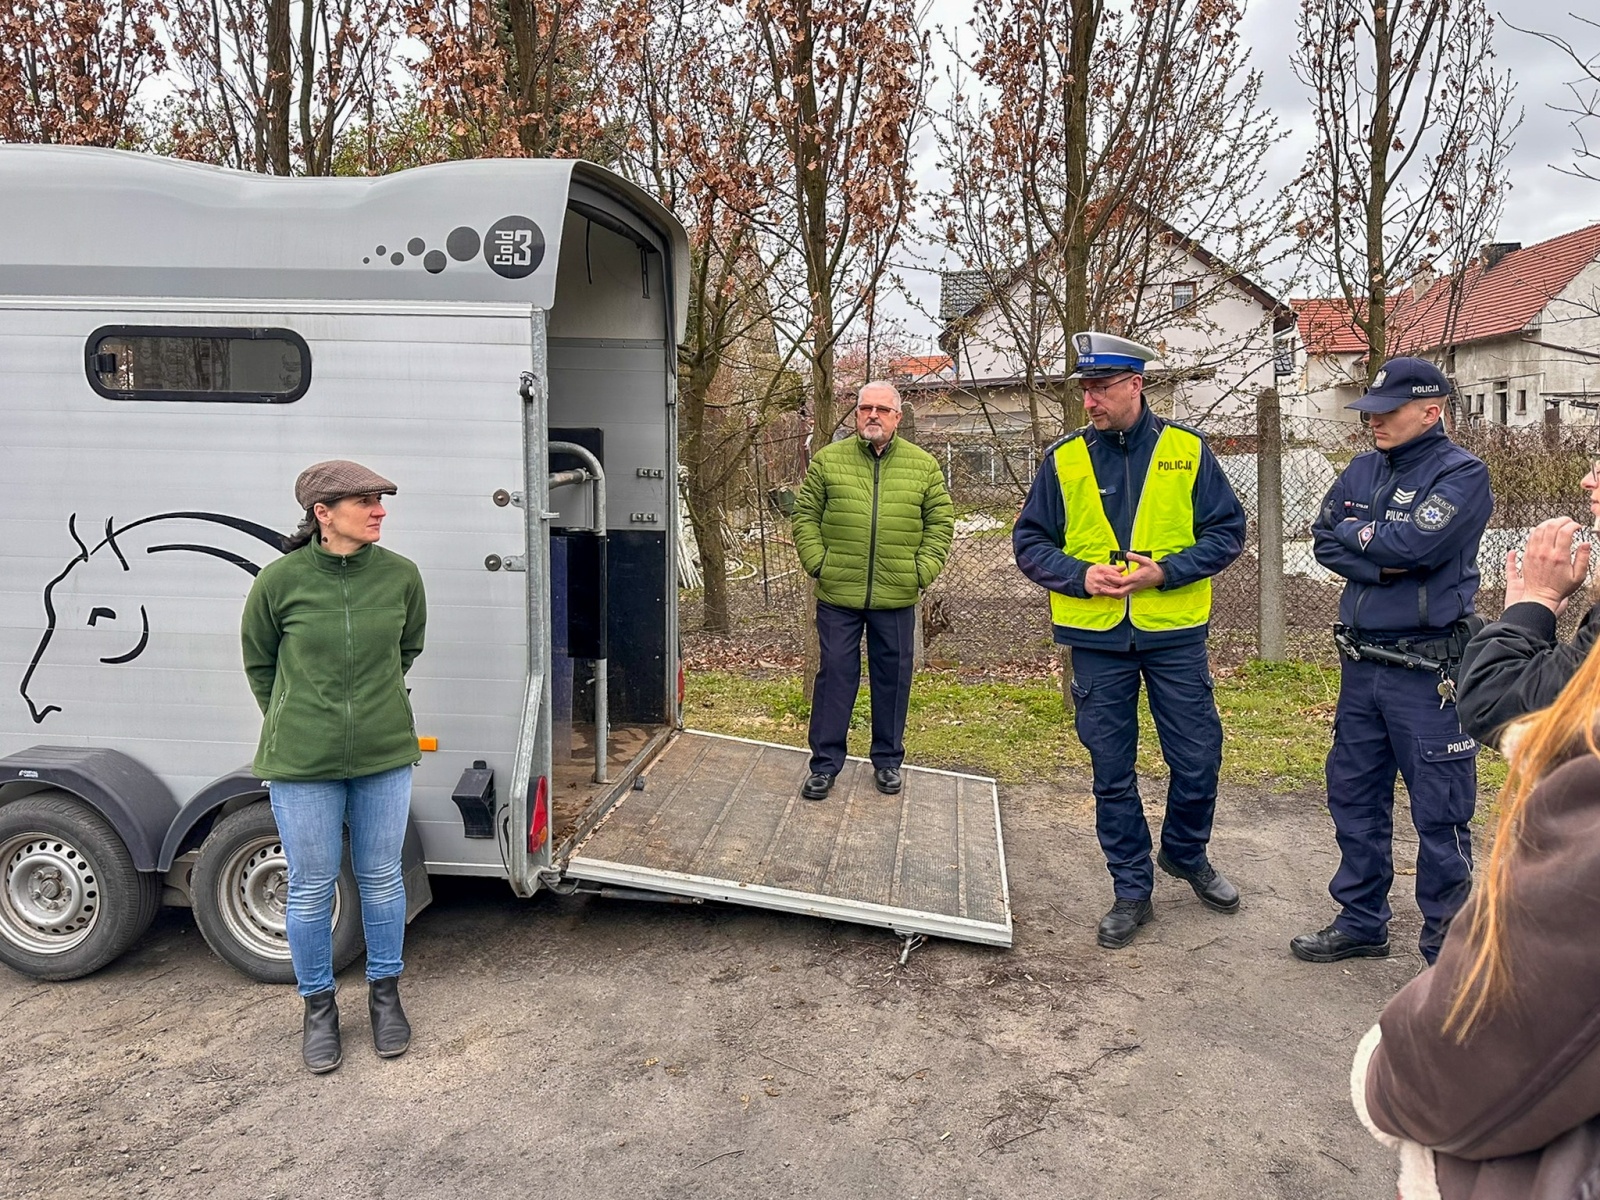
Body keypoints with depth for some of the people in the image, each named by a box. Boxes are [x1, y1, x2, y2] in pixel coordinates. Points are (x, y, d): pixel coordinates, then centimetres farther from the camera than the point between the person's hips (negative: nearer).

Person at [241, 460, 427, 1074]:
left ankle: (385, 993, 34)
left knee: (381, 880, 14)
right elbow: (258, 661, 6)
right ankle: (319, 1006, 30)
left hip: (384, 755, 2)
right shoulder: (280, 579, -12)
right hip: (302, 762, -2)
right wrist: (293, 722, 12)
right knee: (311, 890, 10)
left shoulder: (400, 575, -7)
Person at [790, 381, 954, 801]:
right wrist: (818, 563, -5)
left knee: (893, 677, 10)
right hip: (838, 595, -1)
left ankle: (888, 760, 26)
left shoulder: (923, 465, 6)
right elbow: (805, 516, 6)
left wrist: (922, 571, -1)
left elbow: (940, 522, 8)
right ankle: (825, 763, 15)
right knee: (835, 675, 4)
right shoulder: (828, 459, 4)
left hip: (897, 597, 1)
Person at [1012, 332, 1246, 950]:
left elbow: (1227, 530, 0)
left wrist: (1165, 571, -14)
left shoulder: (1187, 451, 0)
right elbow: (1030, 542, 5)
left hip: (1174, 634, 0)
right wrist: (1079, 575, -13)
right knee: (1111, 772, 8)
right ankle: (1132, 890, 24)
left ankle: (1186, 853, 37)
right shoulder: (1064, 459, 2)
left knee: (1197, 759, 7)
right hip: (1097, 639, 1)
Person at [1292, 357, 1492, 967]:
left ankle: (1446, 946, 16)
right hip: (1361, 663, 7)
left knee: (1440, 814, 2)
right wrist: (1381, 565, -14)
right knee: (1354, 799, 15)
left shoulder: (1461, 474, -9)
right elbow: (1324, 539, 2)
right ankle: (1362, 923, 31)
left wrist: (1356, 533, -5)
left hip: (1428, 671, -7)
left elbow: (1415, 544, -22)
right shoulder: (1362, 470, 11)